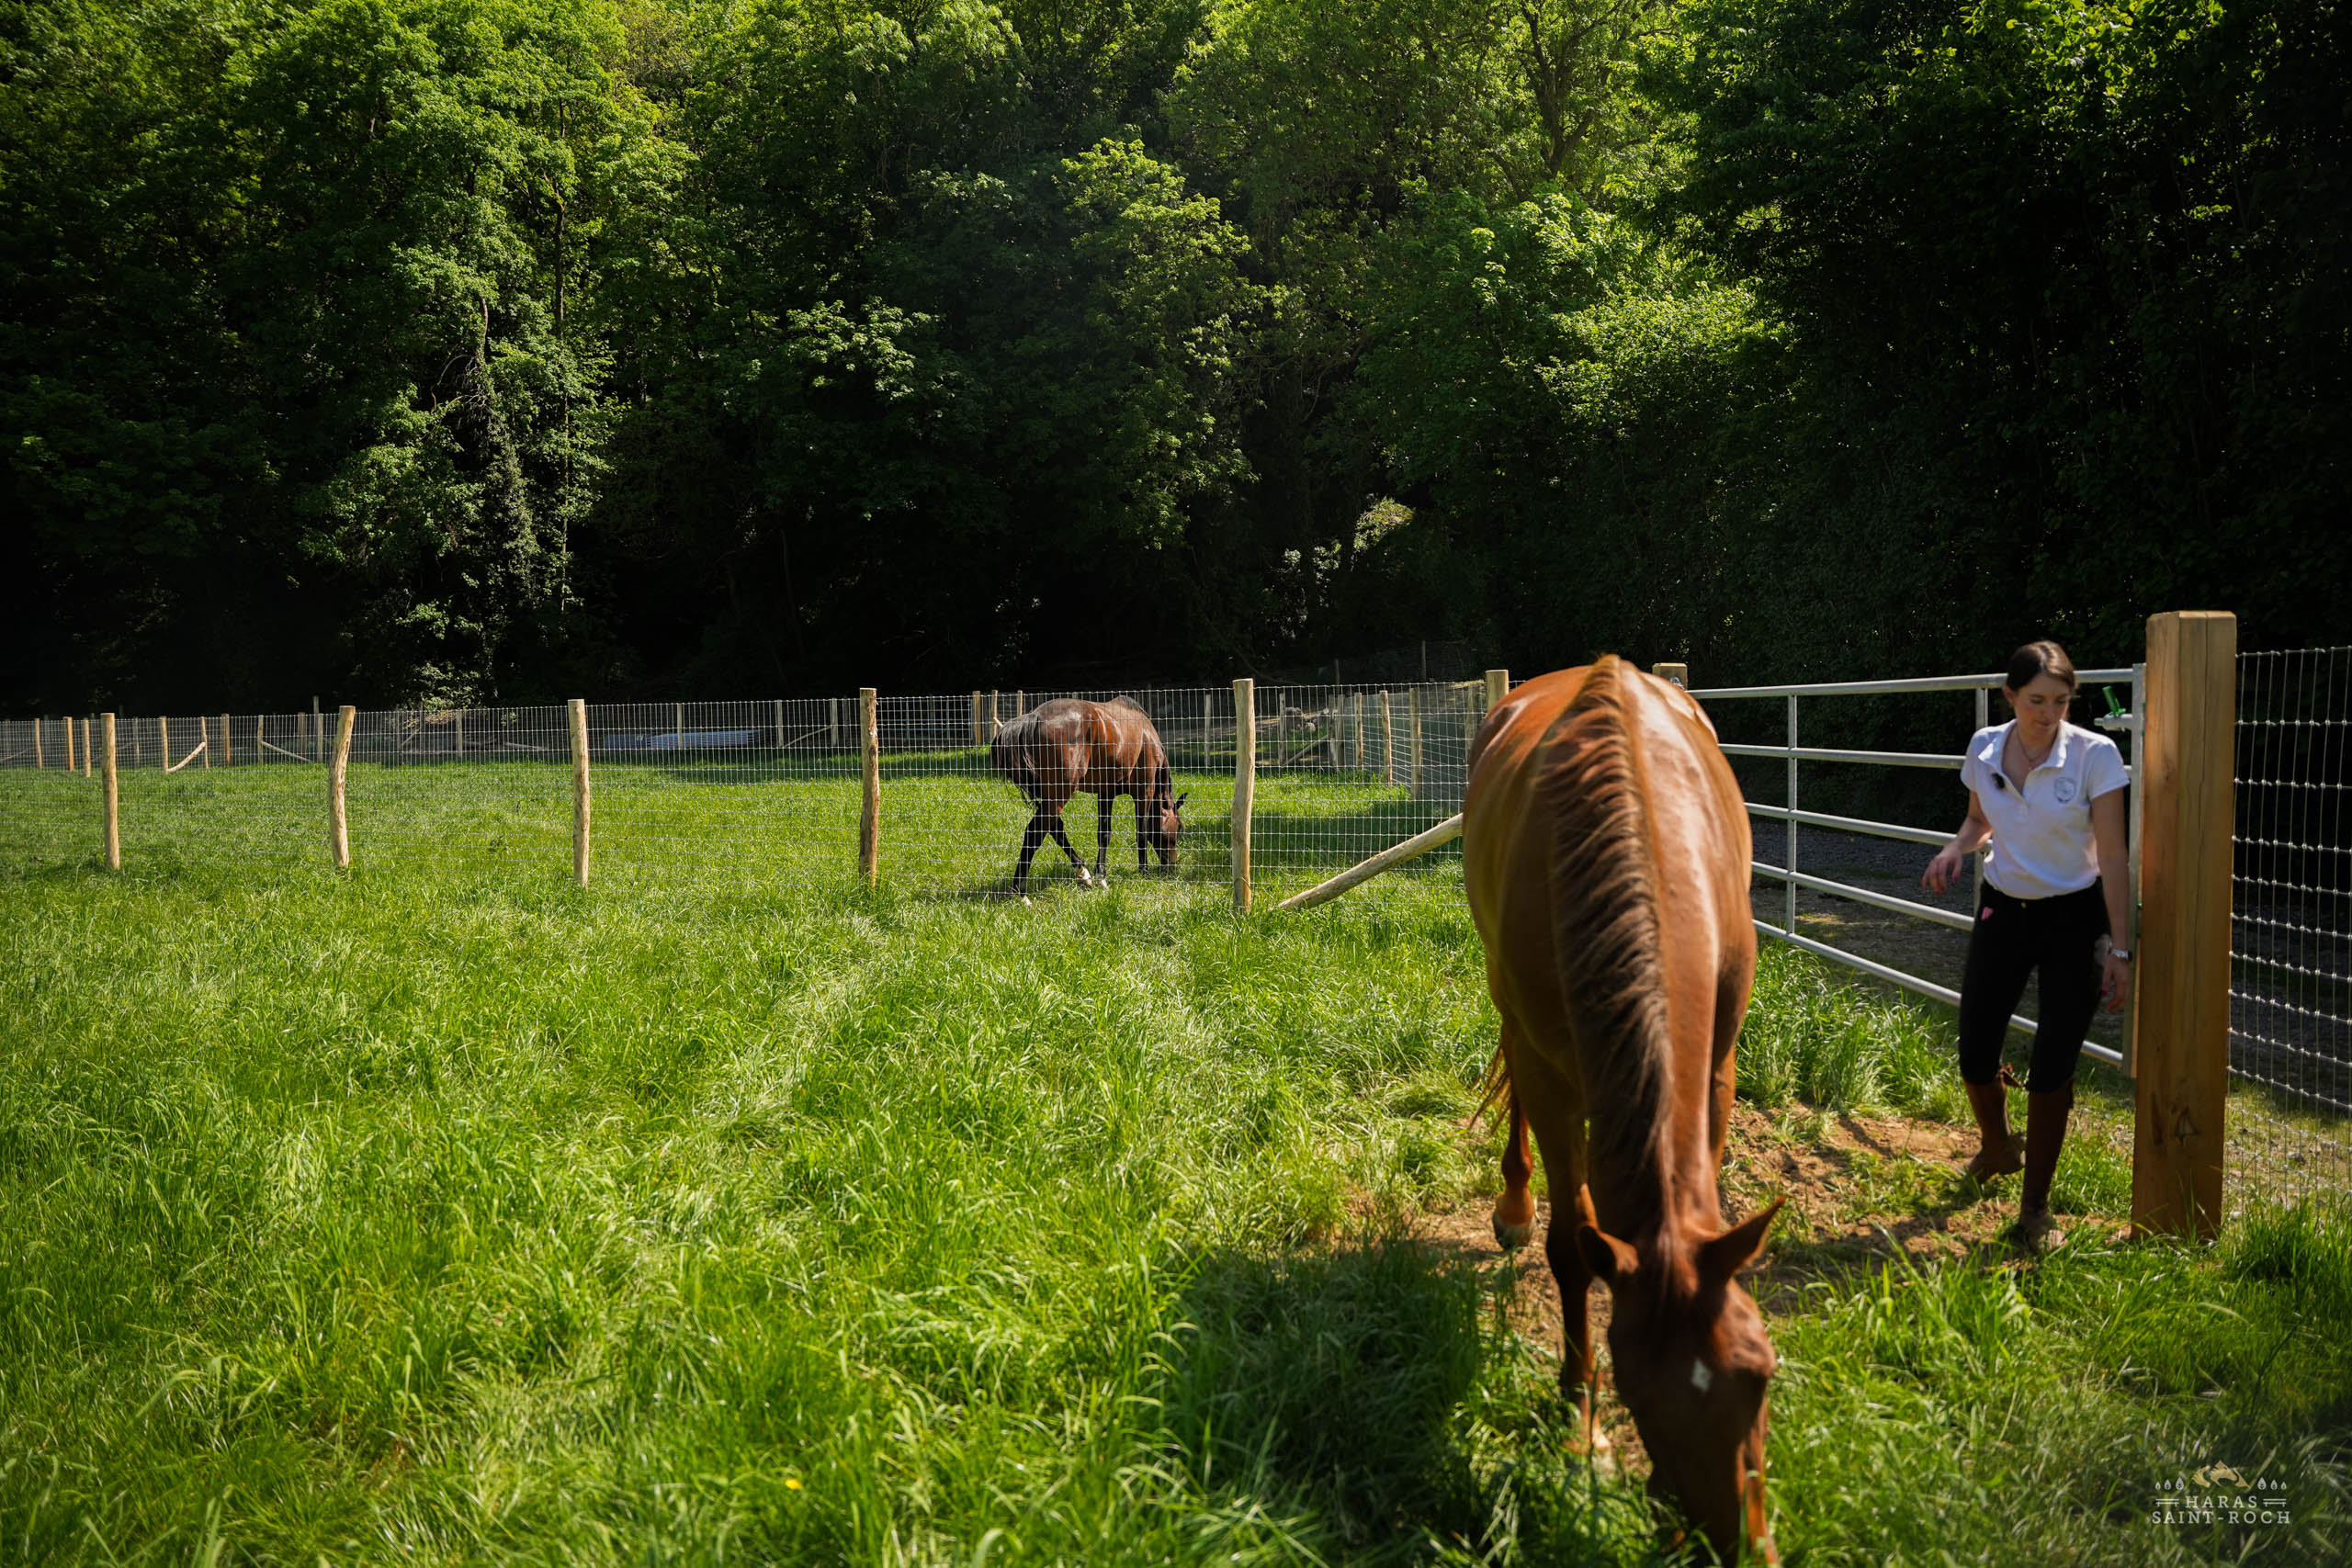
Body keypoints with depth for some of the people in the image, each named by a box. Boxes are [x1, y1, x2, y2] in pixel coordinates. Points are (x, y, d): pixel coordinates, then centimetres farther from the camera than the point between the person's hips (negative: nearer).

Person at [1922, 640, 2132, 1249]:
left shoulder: (2095, 755, -15)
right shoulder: (1984, 749, -3)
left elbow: (2113, 857, -13)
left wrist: (2120, 948, -15)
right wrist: (1957, 848, -7)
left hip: (2072, 920, -3)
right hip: (2002, 912, 4)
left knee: (2050, 1072, -4)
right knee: (1975, 1060, 4)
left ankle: (2035, 1207, 14)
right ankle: (1997, 1148, 38)